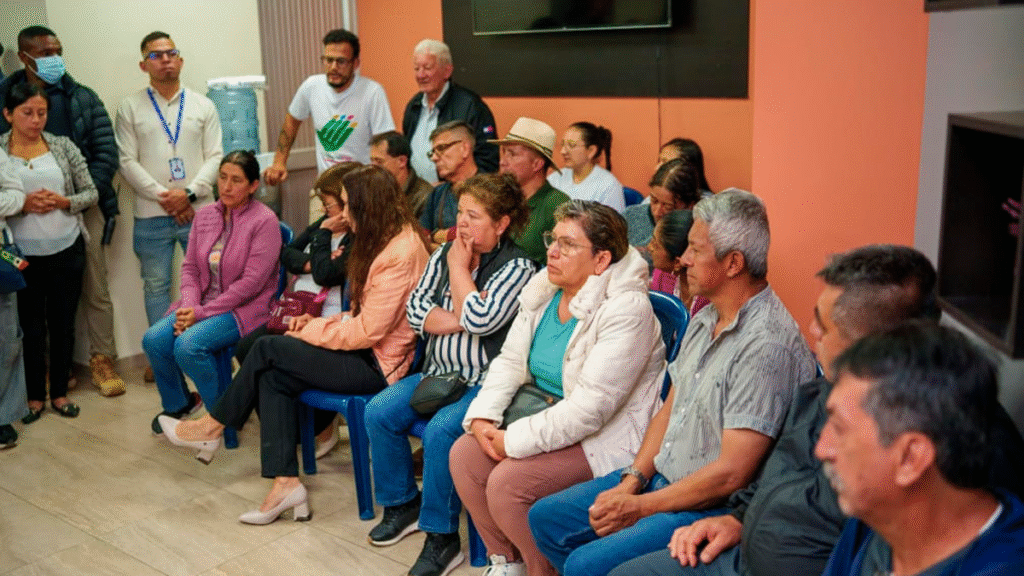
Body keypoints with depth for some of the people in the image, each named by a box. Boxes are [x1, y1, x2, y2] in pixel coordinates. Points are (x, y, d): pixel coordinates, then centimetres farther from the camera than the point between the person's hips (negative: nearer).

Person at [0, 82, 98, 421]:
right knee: (31, 328, 7)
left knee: (63, 325, 10)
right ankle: (34, 396, 22)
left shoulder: (63, 146, 1)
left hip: (67, 251, 2)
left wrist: (64, 202, -15)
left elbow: (91, 193, 2)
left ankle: (60, 393, 24)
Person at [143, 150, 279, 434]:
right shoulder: (205, 214, 10)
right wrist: (188, 306, -9)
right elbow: (190, 267, 10)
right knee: (154, 339, -15)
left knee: (188, 345, -28)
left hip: (244, 308, -6)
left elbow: (252, 282, -17)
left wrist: (203, 312, -17)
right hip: (202, 303, 7)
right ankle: (178, 404, 15)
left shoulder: (264, 221, -11)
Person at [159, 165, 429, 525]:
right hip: (364, 350, 9)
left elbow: (367, 330, -22)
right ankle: (286, 482, -8)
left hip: (377, 364, -9)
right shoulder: (383, 242, 13)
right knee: (274, 377, -7)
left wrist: (308, 331, -10)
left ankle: (212, 427, 12)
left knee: (267, 349, -10)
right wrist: (318, 323, 0)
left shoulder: (401, 253, -20)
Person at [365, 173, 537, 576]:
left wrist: (459, 267, -12)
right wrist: (460, 319, -14)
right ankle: (402, 504, 12)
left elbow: (479, 319, -24)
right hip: (438, 373, 7)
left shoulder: (517, 267, -11)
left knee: (440, 431, -29)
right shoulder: (444, 254, 8)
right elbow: (415, 310, 1)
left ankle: (442, 537, -11)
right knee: (378, 412, -9)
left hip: (484, 383, -7)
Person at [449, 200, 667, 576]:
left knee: (507, 483, -22)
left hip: (606, 436, -8)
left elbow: (591, 406, -28)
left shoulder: (626, 309, -23)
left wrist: (515, 440, -23)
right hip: (548, 416, 9)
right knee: (463, 455, -6)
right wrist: (482, 416, -8)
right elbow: (510, 361, 9)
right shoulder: (542, 289, 3)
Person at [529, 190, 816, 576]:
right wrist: (632, 481, 0)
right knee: (545, 517, 11)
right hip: (662, 478, 9)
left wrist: (640, 507, -17)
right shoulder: (704, 319, 6)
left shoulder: (766, 344, -25)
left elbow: (731, 473, -25)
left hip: (713, 507, -9)